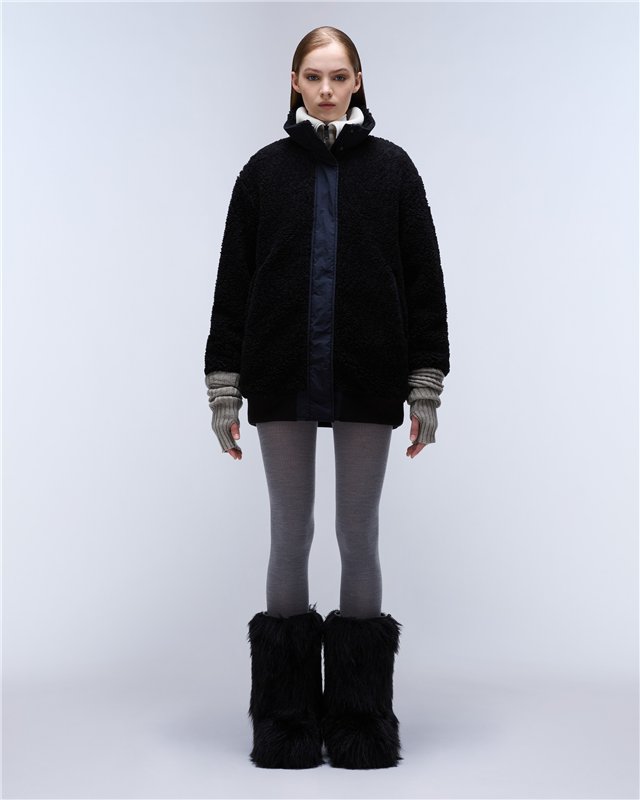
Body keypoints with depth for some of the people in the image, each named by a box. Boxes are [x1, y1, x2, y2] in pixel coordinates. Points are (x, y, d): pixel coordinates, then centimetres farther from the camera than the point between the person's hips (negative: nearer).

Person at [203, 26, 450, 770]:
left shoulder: (392, 167, 5)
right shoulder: (265, 170, 6)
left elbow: (424, 282, 4)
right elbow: (233, 284, 5)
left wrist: (426, 389, -1)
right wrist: (223, 390, 1)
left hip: (367, 381, 0)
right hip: (283, 382, 1)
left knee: (359, 535, 5)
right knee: (290, 536, 5)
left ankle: (360, 721, 16)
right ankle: (287, 722, 16)